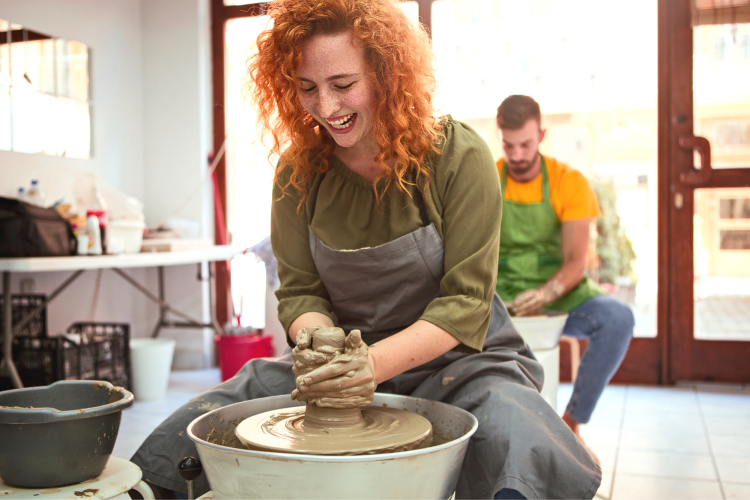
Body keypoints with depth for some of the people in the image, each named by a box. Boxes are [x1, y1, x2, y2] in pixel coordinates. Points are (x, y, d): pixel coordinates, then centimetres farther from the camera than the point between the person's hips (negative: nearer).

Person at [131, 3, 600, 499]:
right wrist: (316, 338, -23)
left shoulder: (458, 155, -13)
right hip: (346, 359, 3)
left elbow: (465, 300, -15)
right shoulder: (297, 171, -2)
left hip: (454, 356, -2)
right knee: (176, 443, -13)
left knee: (521, 454, -36)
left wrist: (376, 362, -30)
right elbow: (299, 290, 1)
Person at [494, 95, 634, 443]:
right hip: (501, 297, 0)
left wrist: (548, 293, -30)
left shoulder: (569, 182, -3)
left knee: (618, 319, -30)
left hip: (560, 295, 0)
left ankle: (571, 422, -14)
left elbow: (576, 263, -8)